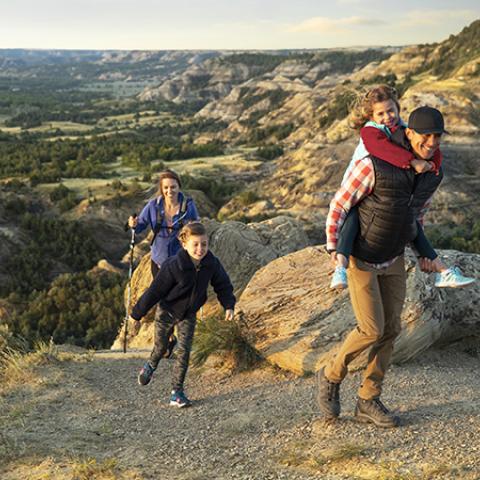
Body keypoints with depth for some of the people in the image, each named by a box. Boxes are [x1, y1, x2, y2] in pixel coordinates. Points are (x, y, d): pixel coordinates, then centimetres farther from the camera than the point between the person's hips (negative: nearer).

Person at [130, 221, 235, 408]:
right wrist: (137, 315, -15)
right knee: (161, 347, 17)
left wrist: (228, 305, -17)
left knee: (184, 351, -4)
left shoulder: (211, 263, -20)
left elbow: (223, 285, -2)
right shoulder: (173, 266, -32)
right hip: (167, 311, -2)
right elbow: (154, 291, -23)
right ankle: (151, 366, 51)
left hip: (189, 314, 2)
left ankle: (177, 392, 7)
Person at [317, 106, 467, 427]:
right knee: (372, 330, -11)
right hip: (360, 259, -6)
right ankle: (332, 375, 16)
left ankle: (368, 402, 17)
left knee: (390, 330, 4)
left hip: (393, 259, 6)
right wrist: (334, 252, -19)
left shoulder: (433, 174, -4)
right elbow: (339, 207, -16)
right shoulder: (374, 165, -25)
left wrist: (423, 253, 14)